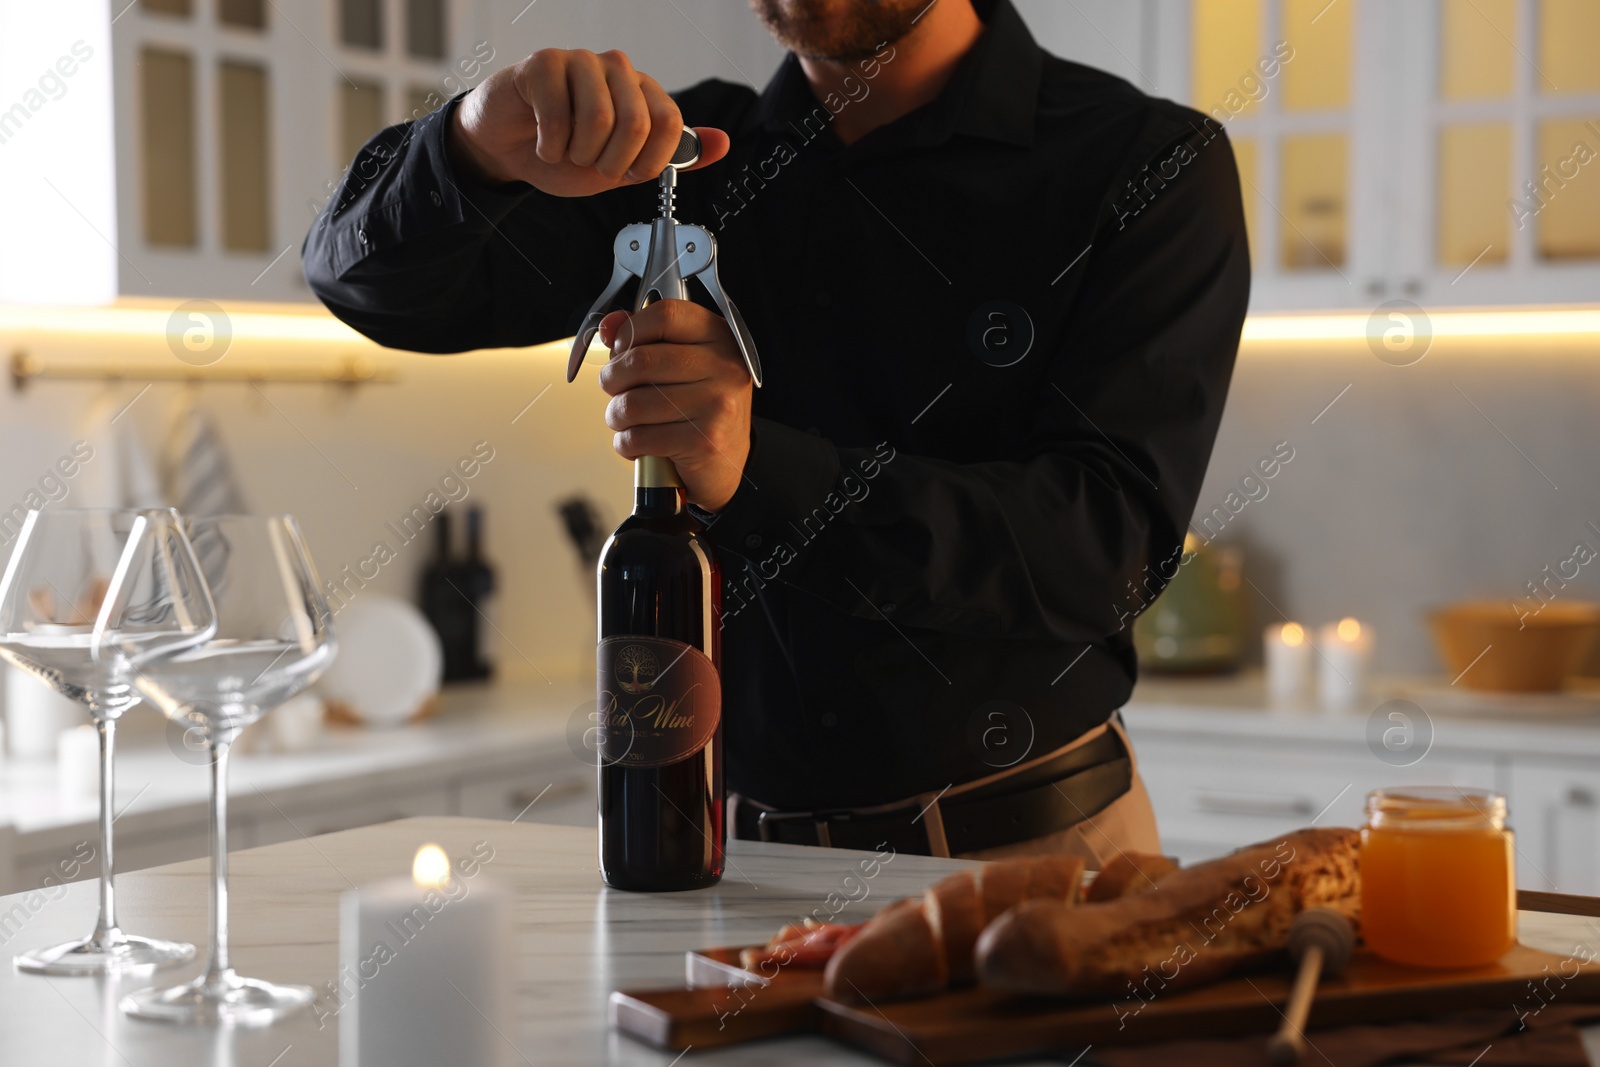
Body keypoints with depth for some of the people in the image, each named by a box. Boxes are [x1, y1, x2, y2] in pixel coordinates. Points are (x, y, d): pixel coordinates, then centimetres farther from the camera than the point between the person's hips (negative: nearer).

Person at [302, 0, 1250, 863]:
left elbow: (1116, 546, -16)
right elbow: (375, 279, 5)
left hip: (1030, 852, -4)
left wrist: (763, 473, -28)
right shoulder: (695, 154, 8)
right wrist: (480, 149, -19)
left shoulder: (1149, 165, -5)